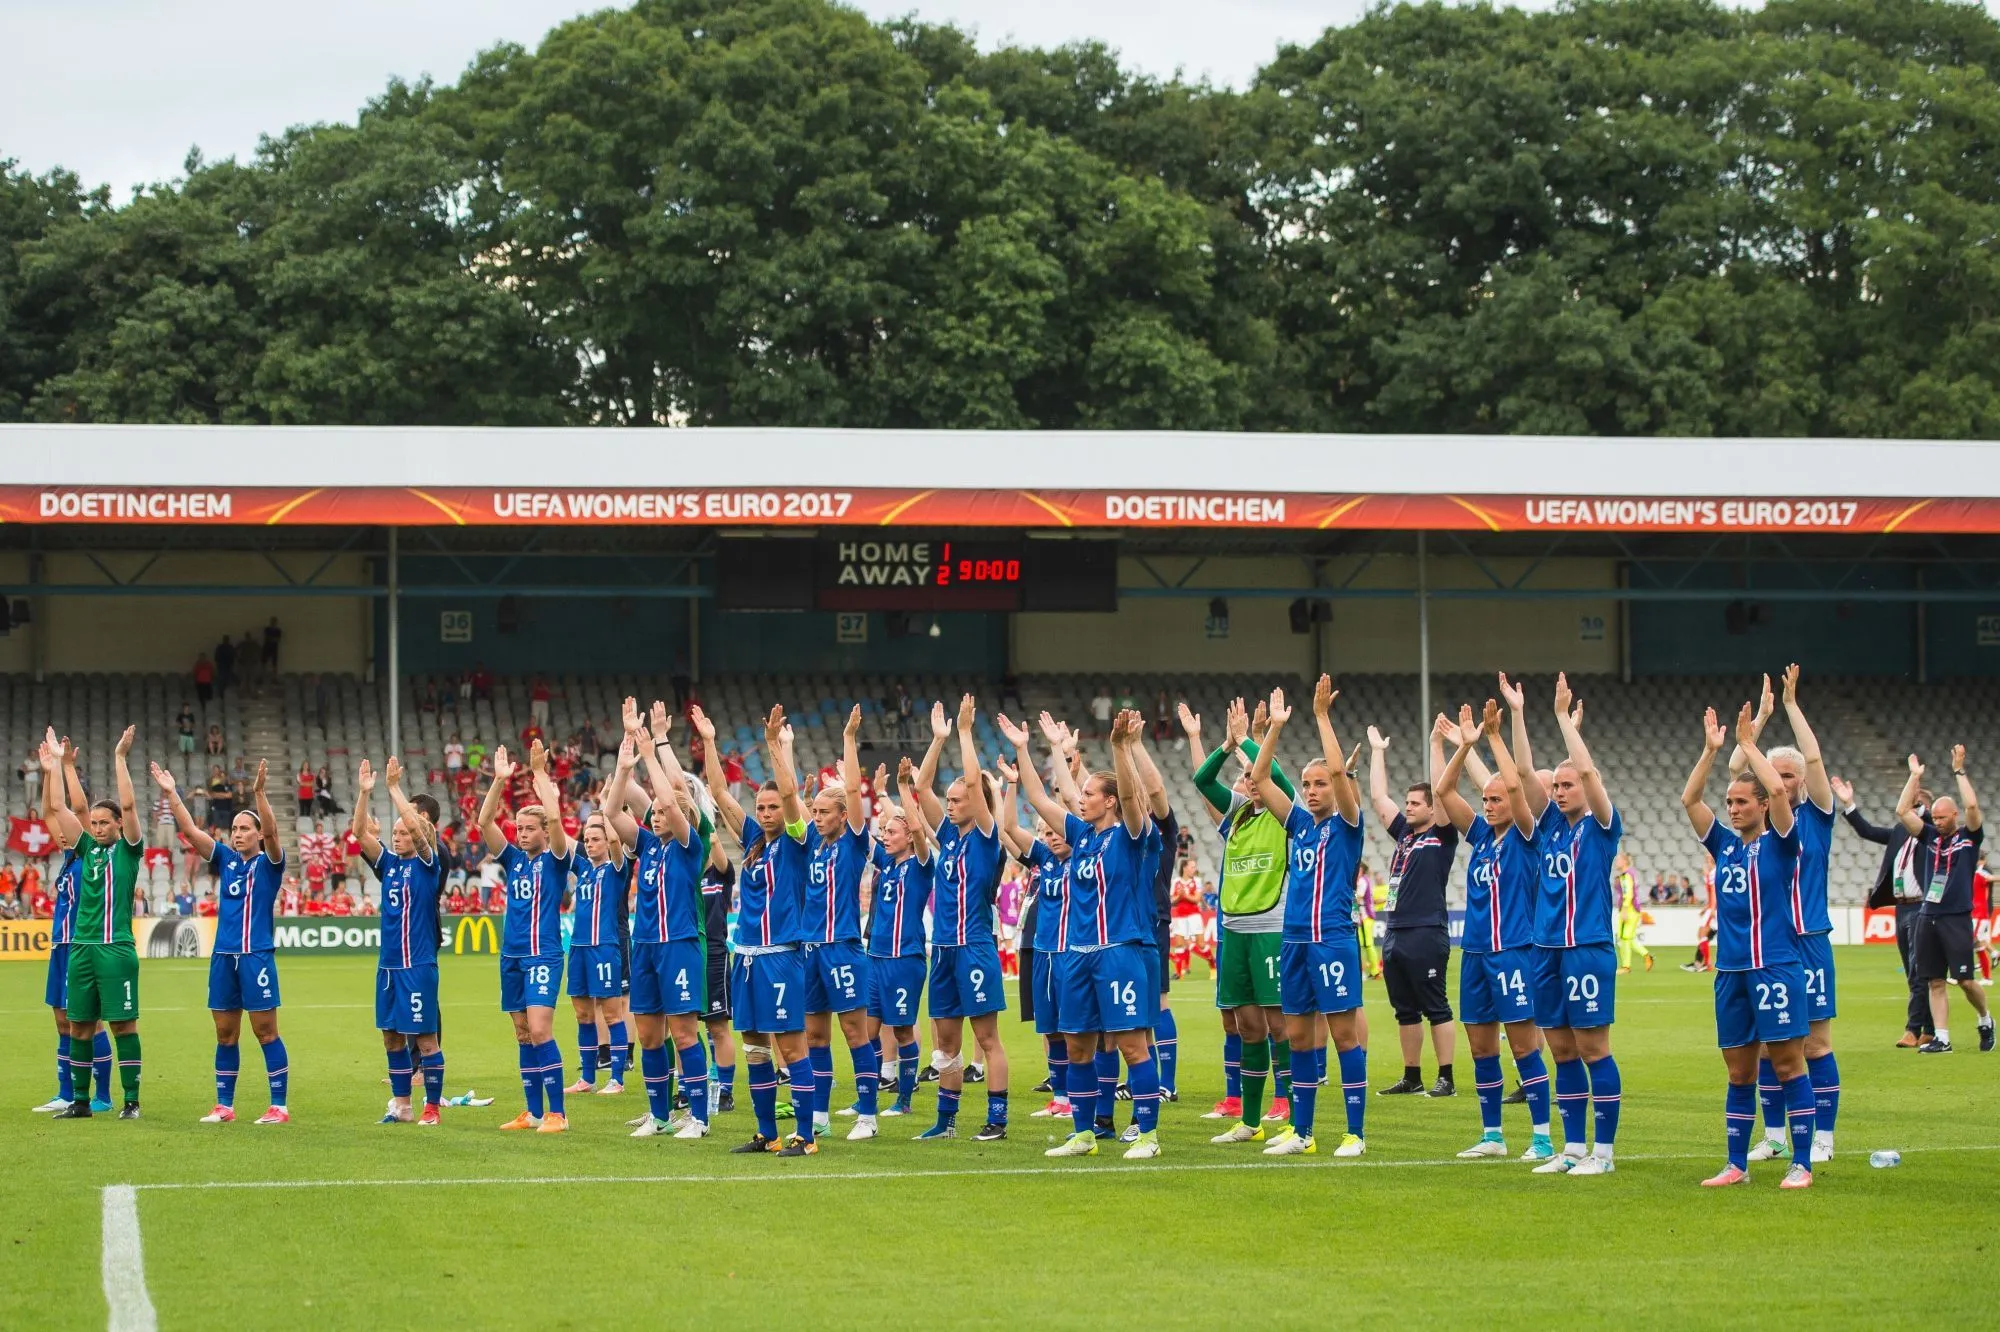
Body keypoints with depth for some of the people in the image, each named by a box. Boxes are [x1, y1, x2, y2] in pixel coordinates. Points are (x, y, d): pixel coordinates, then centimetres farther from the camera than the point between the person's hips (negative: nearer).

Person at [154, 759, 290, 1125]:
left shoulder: (268, 862, 0)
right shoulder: (225, 859, 12)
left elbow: (272, 832, -19)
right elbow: (190, 831, 7)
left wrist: (260, 793, -31)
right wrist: (172, 794, -2)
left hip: (257, 956, -5)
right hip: (223, 957, 5)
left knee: (265, 1032, -4)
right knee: (225, 1034, 8)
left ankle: (279, 1106, -2)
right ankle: (224, 1105, 14)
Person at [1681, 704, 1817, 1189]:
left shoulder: (1779, 842, -1)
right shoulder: (1724, 845, 13)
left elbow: (1778, 790, -16)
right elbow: (1690, 800, 10)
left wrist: (1748, 743, -8)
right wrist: (1711, 750, 3)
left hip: (1775, 965, -5)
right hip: (1731, 969, 6)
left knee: (1789, 1064, -4)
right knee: (1738, 1074, 9)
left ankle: (1802, 1164, -2)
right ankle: (1736, 1165, 14)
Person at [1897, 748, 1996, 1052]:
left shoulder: (1970, 836, 2)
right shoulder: (1930, 836, 12)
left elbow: (1972, 805, -15)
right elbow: (1902, 811, 6)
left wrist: (1959, 771, -10)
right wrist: (1915, 777, 3)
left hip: (1956, 918, -4)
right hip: (1928, 918, 4)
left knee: (1965, 980, -5)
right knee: (1936, 982, 3)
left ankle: (1985, 1020, 21)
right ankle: (1941, 1039, 5)